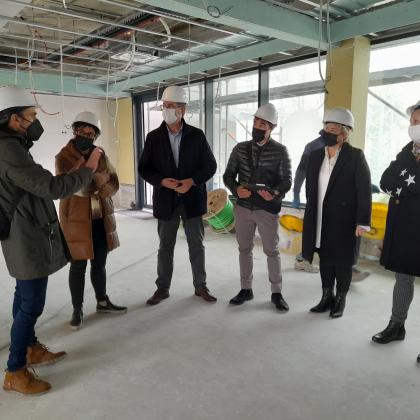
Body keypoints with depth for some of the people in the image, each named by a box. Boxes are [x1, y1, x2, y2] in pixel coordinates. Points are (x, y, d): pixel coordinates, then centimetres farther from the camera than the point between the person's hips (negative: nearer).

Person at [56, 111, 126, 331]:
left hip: (101, 218, 5)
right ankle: (77, 309, 20)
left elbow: (113, 183, -1)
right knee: (78, 266, 4)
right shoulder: (64, 157, -8)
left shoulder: (100, 154, 5)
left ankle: (102, 302, 31)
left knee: (100, 263, 15)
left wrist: (93, 190, -18)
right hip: (76, 219, -4)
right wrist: (98, 180, -28)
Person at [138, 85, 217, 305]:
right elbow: (144, 168, 2)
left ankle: (200, 286, 25)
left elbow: (210, 165, 1)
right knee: (165, 247, 11)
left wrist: (192, 181, -15)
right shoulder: (153, 137, 1)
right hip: (166, 200, 1)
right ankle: (162, 288, 26)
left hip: (192, 198, 0)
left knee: (196, 245, 10)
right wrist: (162, 181, -16)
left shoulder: (197, 135, -1)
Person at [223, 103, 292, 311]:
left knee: (272, 251, 6)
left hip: (267, 209, -3)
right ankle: (246, 289, 27)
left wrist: (275, 193, -27)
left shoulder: (280, 151, -5)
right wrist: (236, 189, -17)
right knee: (244, 249, 12)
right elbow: (228, 175, 4)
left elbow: (287, 180, -6)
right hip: (243, 207, 3)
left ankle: (276, 293, 21)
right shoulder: (240, 148, 3)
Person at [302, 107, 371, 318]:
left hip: (344, 220, -4)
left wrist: (362, 221, -15)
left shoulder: (355, 156, -7)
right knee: (325, 259, 14)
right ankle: (327, 297, 29)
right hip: (320, 219, 5)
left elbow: (364, 190, -10)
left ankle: (340, 300, 25)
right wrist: (310, 215, 7)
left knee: (342, 261, 8)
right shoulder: (315, 156, 7)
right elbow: (310, 188, 10)